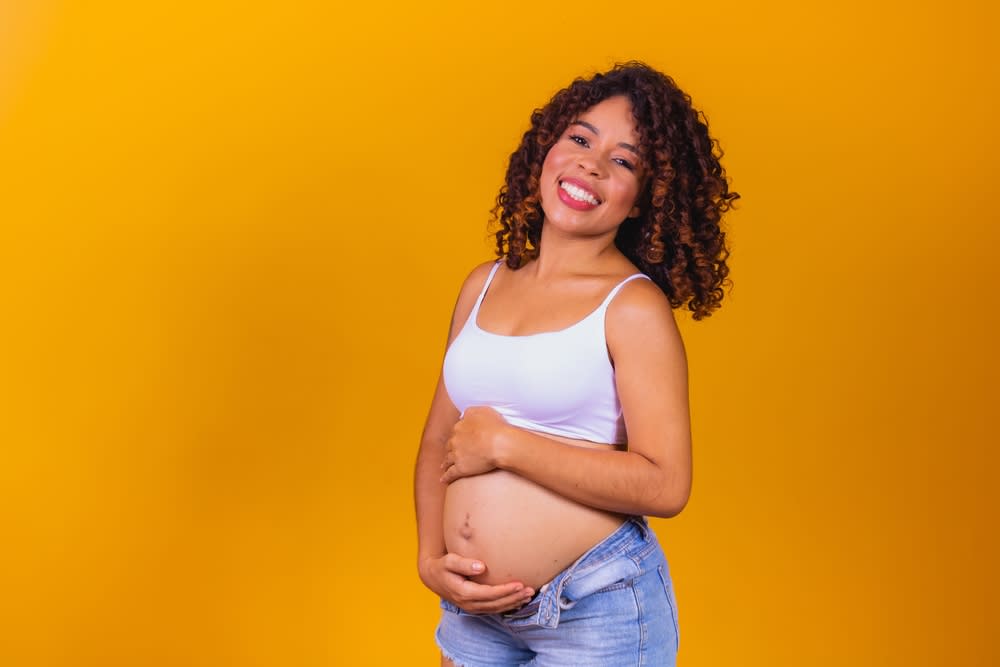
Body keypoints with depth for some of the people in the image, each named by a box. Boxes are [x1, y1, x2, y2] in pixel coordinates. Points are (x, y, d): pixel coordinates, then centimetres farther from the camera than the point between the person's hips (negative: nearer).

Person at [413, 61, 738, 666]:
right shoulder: (484, 285, 4)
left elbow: (664, 486, -20)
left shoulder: (634, 306, -12)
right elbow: (439, 439, 9)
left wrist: (503, 444, -17)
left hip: (596, 613, -4)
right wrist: (430, 559, -4)